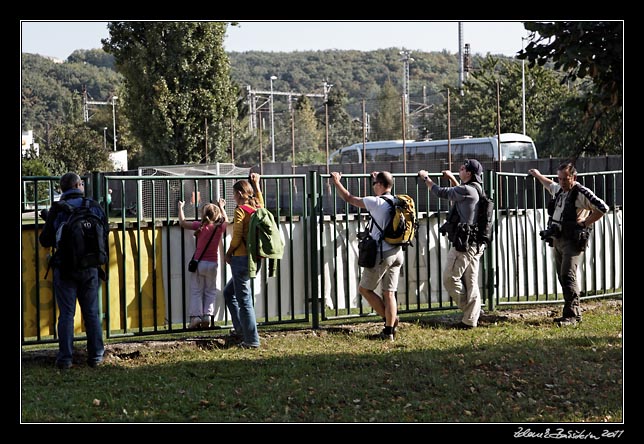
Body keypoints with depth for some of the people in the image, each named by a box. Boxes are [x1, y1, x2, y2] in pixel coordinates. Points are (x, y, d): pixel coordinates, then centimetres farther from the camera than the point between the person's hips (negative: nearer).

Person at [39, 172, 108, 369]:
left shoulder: (57, 210, -7)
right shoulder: (94, 206, 0)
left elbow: (45, 241, -3)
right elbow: (106, 233, 9)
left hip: (65, 268, -2)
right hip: (90, 268, 2)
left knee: (66, 314, 2)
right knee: (92, 313, 11)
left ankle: (65, 358, 1)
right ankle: (96, 356, 14)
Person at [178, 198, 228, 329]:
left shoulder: (201, 226, -10)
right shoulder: (220, 227, -2)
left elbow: (183, 223, -5)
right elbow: (225, 220, 21)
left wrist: (180, 208, 8)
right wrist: (221, 207, 34)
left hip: (199, 263, -2)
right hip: (213, 263, 2)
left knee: (196, 291, 3)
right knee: (210, 291, 11)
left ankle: (195, 316, -7)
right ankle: (207, 315, 1)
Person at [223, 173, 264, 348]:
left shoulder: (240, 210, -13)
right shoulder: (257, 209, 9)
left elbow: (237, 237, -16)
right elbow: (260, 201, 35)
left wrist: (228, 253, -2)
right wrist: (256, 184, 44)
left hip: (241, 258, -9)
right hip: (254, 259, 9)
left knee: (244, 300, -4)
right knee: (229, 292, 24)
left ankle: (251, 340, -3)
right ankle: (241, 329, 24)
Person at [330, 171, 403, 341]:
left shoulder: (376, 202, -12)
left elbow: (348, 198, -3)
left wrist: (337, 182, 13)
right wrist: (379, 177, 47)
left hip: (381, 253, -7)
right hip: (397, 253, 7)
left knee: (364, 288, 9)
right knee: (389, 293, 8)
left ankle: (389, 319, 6)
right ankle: (389, 330, 4)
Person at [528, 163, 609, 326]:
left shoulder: (581, 193, -9)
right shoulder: (559, 190, 16)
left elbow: (603, 208, -13)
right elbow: (550, 184, 41)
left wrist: (584, 223, -12)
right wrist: (538, 175, 55)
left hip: (572, 241, -9)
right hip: (557, 240, 9)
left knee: (568, 276, -17)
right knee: (562, 277, 7)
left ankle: (572, 315, -18)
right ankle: (574, 312, 12)